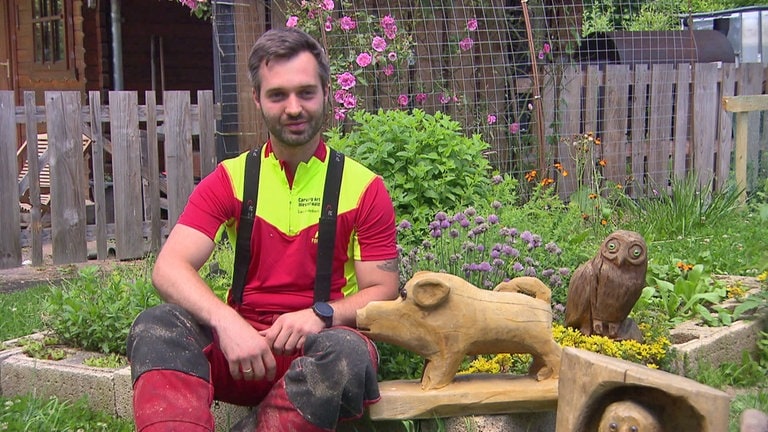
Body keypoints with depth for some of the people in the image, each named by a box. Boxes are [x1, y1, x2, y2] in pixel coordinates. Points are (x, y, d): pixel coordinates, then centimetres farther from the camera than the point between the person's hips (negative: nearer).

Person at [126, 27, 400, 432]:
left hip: (319, 342, -1)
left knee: (349, 351, -36)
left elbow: (381, 291, 3)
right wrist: (225, 320, -26)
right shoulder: (230, 179, 7)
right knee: (157, 326, -26)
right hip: (241, 338, 2)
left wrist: (321, 315, -18)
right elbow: (169, 267, -6)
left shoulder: (364, 187, 4)